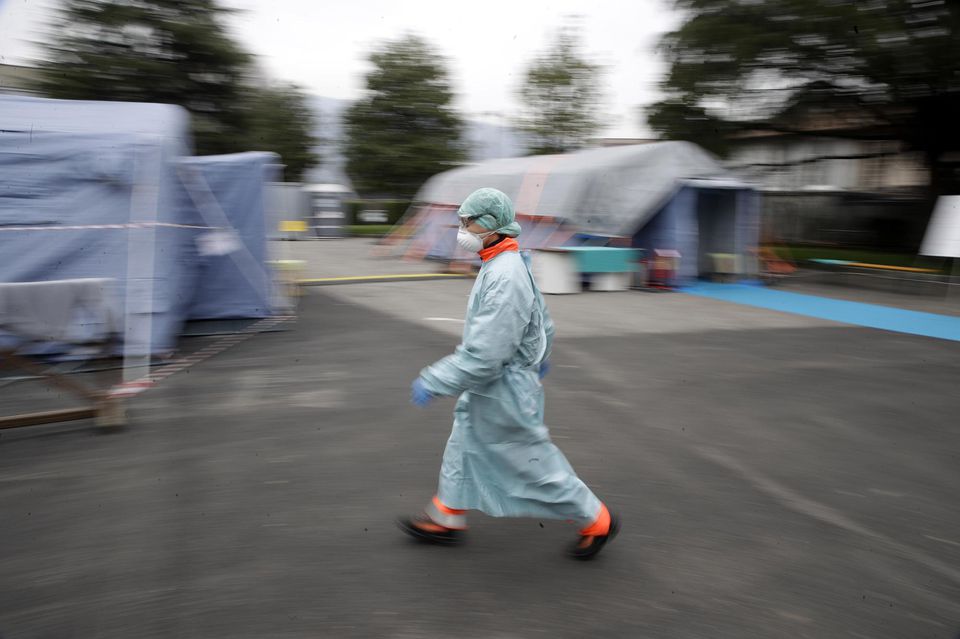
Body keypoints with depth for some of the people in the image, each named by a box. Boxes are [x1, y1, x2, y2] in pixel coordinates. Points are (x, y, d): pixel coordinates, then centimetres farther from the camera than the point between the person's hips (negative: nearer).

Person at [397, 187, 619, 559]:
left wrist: (433, 382, -25)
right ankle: (447, 519, 35)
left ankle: (597, 521, 21)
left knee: (534, 463, 4)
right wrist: (541, 355, 33)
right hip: (487, 388, 10)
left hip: (504, 391, -10)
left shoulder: (504, 279, -29)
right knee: (462, 447, 19)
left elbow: (484, 354, -31)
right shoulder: (506, 264, 4)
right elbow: (541, 316, 17)